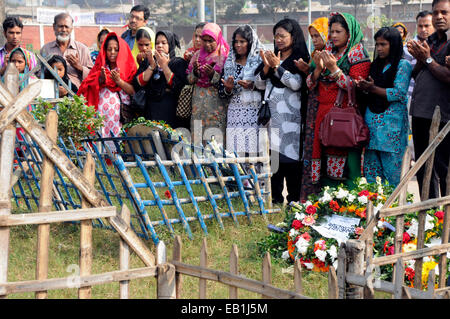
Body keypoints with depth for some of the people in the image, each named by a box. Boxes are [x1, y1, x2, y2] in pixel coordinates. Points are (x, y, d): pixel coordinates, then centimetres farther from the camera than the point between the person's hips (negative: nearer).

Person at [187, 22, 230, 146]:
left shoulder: (223, 56, -1)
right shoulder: (198, 55, 11)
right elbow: (190, 80, 10)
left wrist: (212, 74, -21)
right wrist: (195, 71, -10)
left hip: (216, 101, -3)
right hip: (198, 101, 3)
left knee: (215, 134, -8)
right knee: (198, 134, -1)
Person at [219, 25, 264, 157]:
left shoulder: (260, 61, 3)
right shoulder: (230, 63, 14)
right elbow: (221, 93, 13)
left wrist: (253, 86, -15)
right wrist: (228, 88, -7)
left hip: (254, 111, -3)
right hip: (235, 112, 3)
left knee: (253, 149, -9)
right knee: (235, 150, -4)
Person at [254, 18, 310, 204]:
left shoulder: (300, 60, 1)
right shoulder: (272, 57, 18)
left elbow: (296, 84, -12)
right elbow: (259, 85, 13)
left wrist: (277, 67, -10)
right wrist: (267, 67, -3)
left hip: (290, 116, -5)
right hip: (272, 115, 5)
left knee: (290, 157, -7)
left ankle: (294, 200, -3)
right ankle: (275, 198, 8)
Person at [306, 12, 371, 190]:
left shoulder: (358, 56, 0)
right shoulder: (327, 53, 18)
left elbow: (354, 87, -13)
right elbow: (311, 85, 14)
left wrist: (333, 68, -16)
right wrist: (318, 68, -4)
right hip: (323, 115, 6)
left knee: (344, 165, -11)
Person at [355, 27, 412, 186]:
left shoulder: (403, 65, -3)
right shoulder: (376, 65, 18)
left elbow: (399, 93, -12)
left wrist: (373, 89, -14)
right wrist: (363, 86, 0)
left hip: (392, 122, -6)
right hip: (372, 118, 6)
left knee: (391, 170, -5)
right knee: (370, 167, 3)